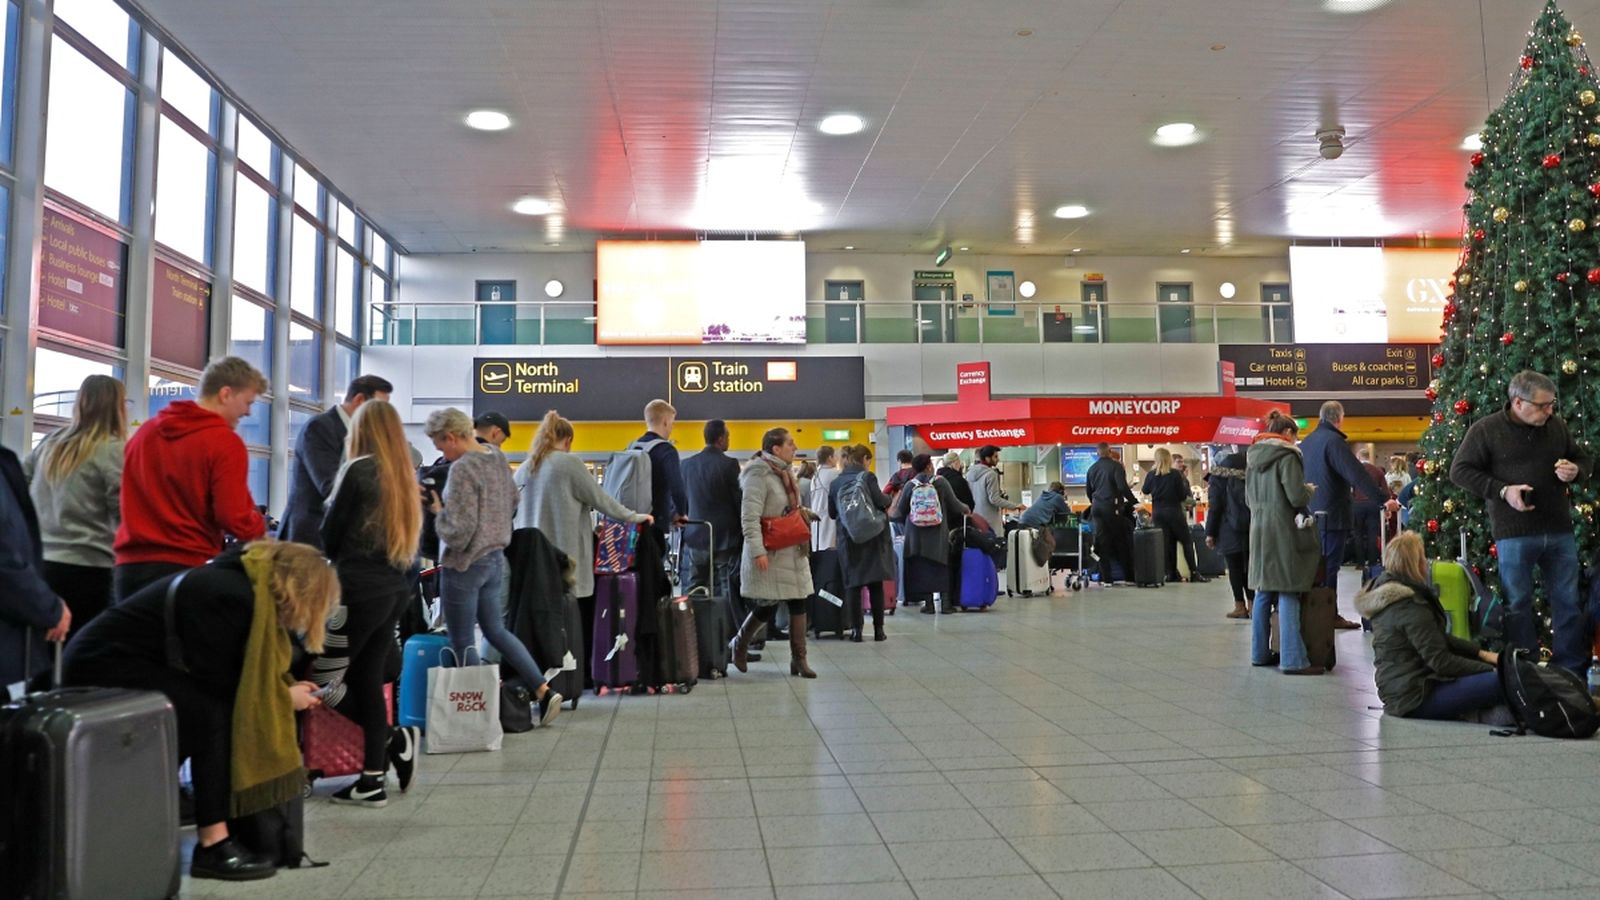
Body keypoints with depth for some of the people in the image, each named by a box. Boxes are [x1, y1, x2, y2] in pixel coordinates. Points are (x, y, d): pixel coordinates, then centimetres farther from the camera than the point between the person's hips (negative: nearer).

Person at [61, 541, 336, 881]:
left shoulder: (245, 585, 4)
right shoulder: (231, 596, -25)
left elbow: (236, 671, 10)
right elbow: (215, 681, -21)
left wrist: (285, 687, 1)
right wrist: (282, 696, -10)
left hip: (109, 658, 10)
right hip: (100, 665, -10)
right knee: (213, 711, -21)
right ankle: (212, 845, -16)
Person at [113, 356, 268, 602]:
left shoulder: (144, 432, 13)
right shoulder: (226, 443, -10)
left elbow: (132, 500, 22)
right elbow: (234, 519, -15)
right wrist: (259, 526, 4)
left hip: (131, 565, 7)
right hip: (188, 568, -6)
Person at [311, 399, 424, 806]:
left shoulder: (358, 469, -9)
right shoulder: (403, 476, 11)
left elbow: (331, 534, -3)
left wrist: (338, 558, 16)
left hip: (359, 590, -7)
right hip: (393, 589, 7)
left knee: (321, 678, 3)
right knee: (368, 681, 11)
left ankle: (395, 739, 0)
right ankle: (373, 779, 12)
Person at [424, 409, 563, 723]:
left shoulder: (462, 469, -20)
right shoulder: (497, 456, 5)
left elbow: (458, 531, -22)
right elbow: (513, 503, 18)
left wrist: (437, 509, -5)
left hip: (464, 565, -8)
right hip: (496, 558, 8)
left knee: (462, 643, 5)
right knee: (497, 630, 17)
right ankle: (544, 691, 12)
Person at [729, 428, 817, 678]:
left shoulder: (785, 472, 15)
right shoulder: (758, 474, -14)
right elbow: (749, 517, -20)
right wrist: (757, 551, -25)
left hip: (792, 552, 8)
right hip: (769, 555, -8)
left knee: (798, 603, 5)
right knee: (767, 607, -3)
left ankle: (798, 659, 13)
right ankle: (739, 645, 22)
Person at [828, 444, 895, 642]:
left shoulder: (836, 482, 4)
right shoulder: (867, 476, -8)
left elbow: (832, 513, 10)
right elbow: (880, 501, -16)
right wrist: (888, 498, 5)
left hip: (848, 539, 3)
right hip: (872, 536, -3)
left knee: (853, 584, 7)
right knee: (876, 584, 5)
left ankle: (857, 629, 5)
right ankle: (878, 629, 8)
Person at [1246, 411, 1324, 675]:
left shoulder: (1253, 457, 12)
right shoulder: (1286, 456, -11)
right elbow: (1297, 497, -15)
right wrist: (1309, 490, 4)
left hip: (1259, 532, 7)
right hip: (1283, 532, -7)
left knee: (1263, 592, 12)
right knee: (1288, 595, -6)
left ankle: (1260, 653, 18)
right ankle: (1293, 660, -6)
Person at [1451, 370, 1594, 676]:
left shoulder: (1557, 425, 5)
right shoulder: (1486, 429, -6)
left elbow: (1585, 458, 19)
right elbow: (1460, 470, -4)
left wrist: (1576, 471, -6)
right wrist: (1502, 491, -14)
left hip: (1559, 531, 4)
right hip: (1514, 533, -4)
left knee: (1568, 602, 9)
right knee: (1518, 603, 6)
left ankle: (1573, 672, 21)